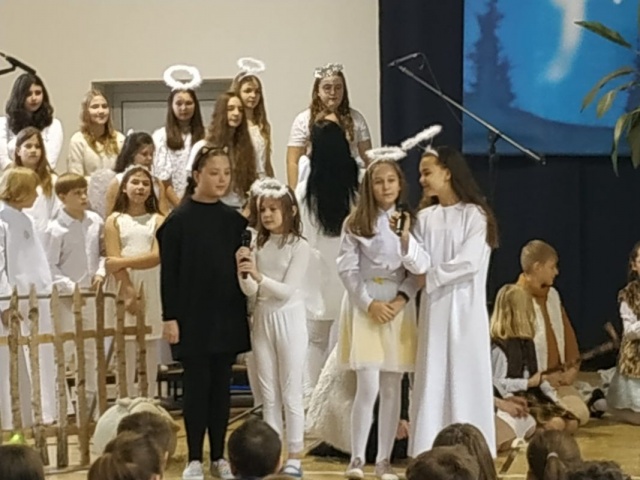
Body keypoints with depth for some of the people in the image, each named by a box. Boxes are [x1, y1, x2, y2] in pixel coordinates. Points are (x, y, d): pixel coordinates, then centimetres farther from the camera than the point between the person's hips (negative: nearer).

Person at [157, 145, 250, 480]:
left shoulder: (234, 220, 6)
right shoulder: (179, 219, -5)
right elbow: (169, 272, -7)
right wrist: (170, 317, -11)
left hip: (227, 315, 4)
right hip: (194, 315, -4)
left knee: (221, 385, 8)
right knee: (196, 385, 1)